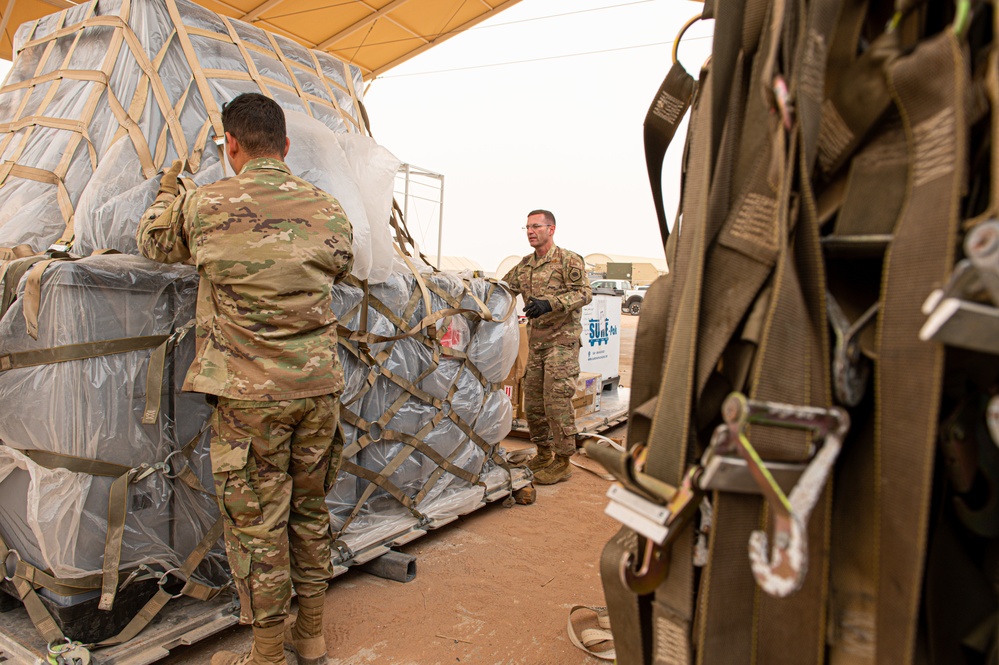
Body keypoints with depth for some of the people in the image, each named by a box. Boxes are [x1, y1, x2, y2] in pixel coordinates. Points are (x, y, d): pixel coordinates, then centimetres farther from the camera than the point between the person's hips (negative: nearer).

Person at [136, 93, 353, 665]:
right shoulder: (329, 209, 2)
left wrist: (169, 190, 31)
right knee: (311, 513, 17)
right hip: (319, 388, 4)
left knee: (257, 525, 8)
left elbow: (152, 242, 15)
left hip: (251, 395, -4)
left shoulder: (205, 205, -5)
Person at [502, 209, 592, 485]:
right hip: (535, 343, 7)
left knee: (557, 402, -7)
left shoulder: (569, 260, -6)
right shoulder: (524, 265, 15)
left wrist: (550, 304, -27)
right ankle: (543, 454, 26)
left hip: (562, 341, -7)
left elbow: (584, 293, -15)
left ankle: (562, 462, 4)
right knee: (532, 402, 11)